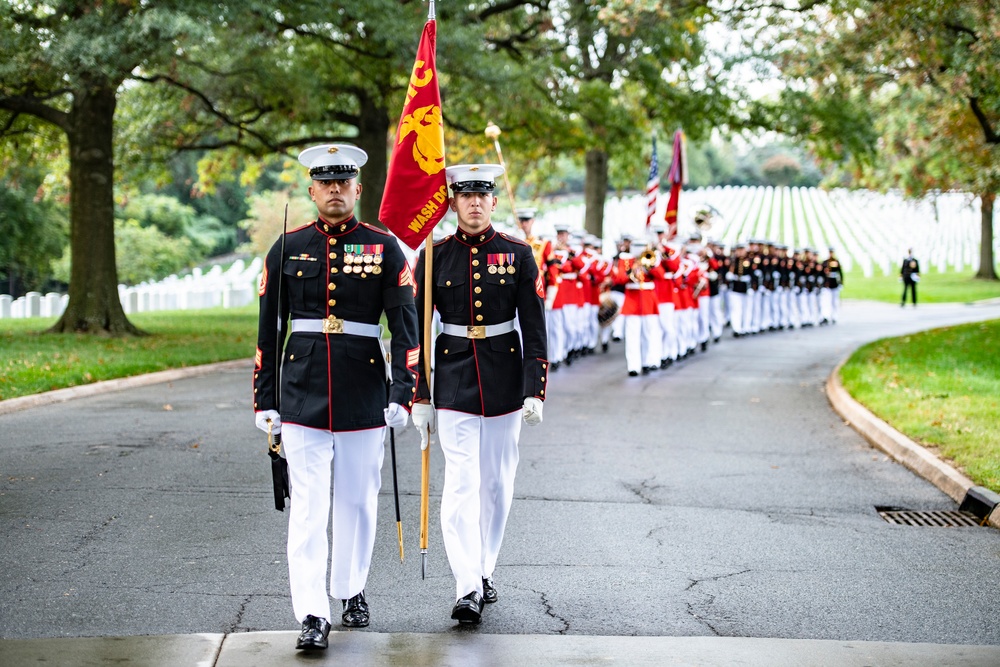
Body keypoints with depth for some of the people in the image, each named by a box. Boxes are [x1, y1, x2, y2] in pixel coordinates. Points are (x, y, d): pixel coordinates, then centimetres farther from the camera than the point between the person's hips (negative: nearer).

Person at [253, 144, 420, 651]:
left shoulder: (385, 249, 1)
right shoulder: (287, 249, 5)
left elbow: (406, 326, -2)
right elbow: (269, 330, 8)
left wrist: (402, 395, -11)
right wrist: (264, 401, 5)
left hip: (363, 394, 0)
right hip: (302, 395, 0)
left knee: (357, 500, 13)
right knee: (308, 506, -5)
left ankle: (352, 591, 32)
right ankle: (312, 615, -6)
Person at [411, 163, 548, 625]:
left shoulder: (518, 255, 0)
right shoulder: (435, 256, -1)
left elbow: (534, 327, 0)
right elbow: (417, 329, 1)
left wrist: (535, 391, -8)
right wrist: (418, 398, -2)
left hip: (504, 380, 2)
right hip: (453, 379, -1)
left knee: (497, 482, 9)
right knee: (461, 482, -10)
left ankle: (483, 571, 25)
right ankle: (467, 589, -13)